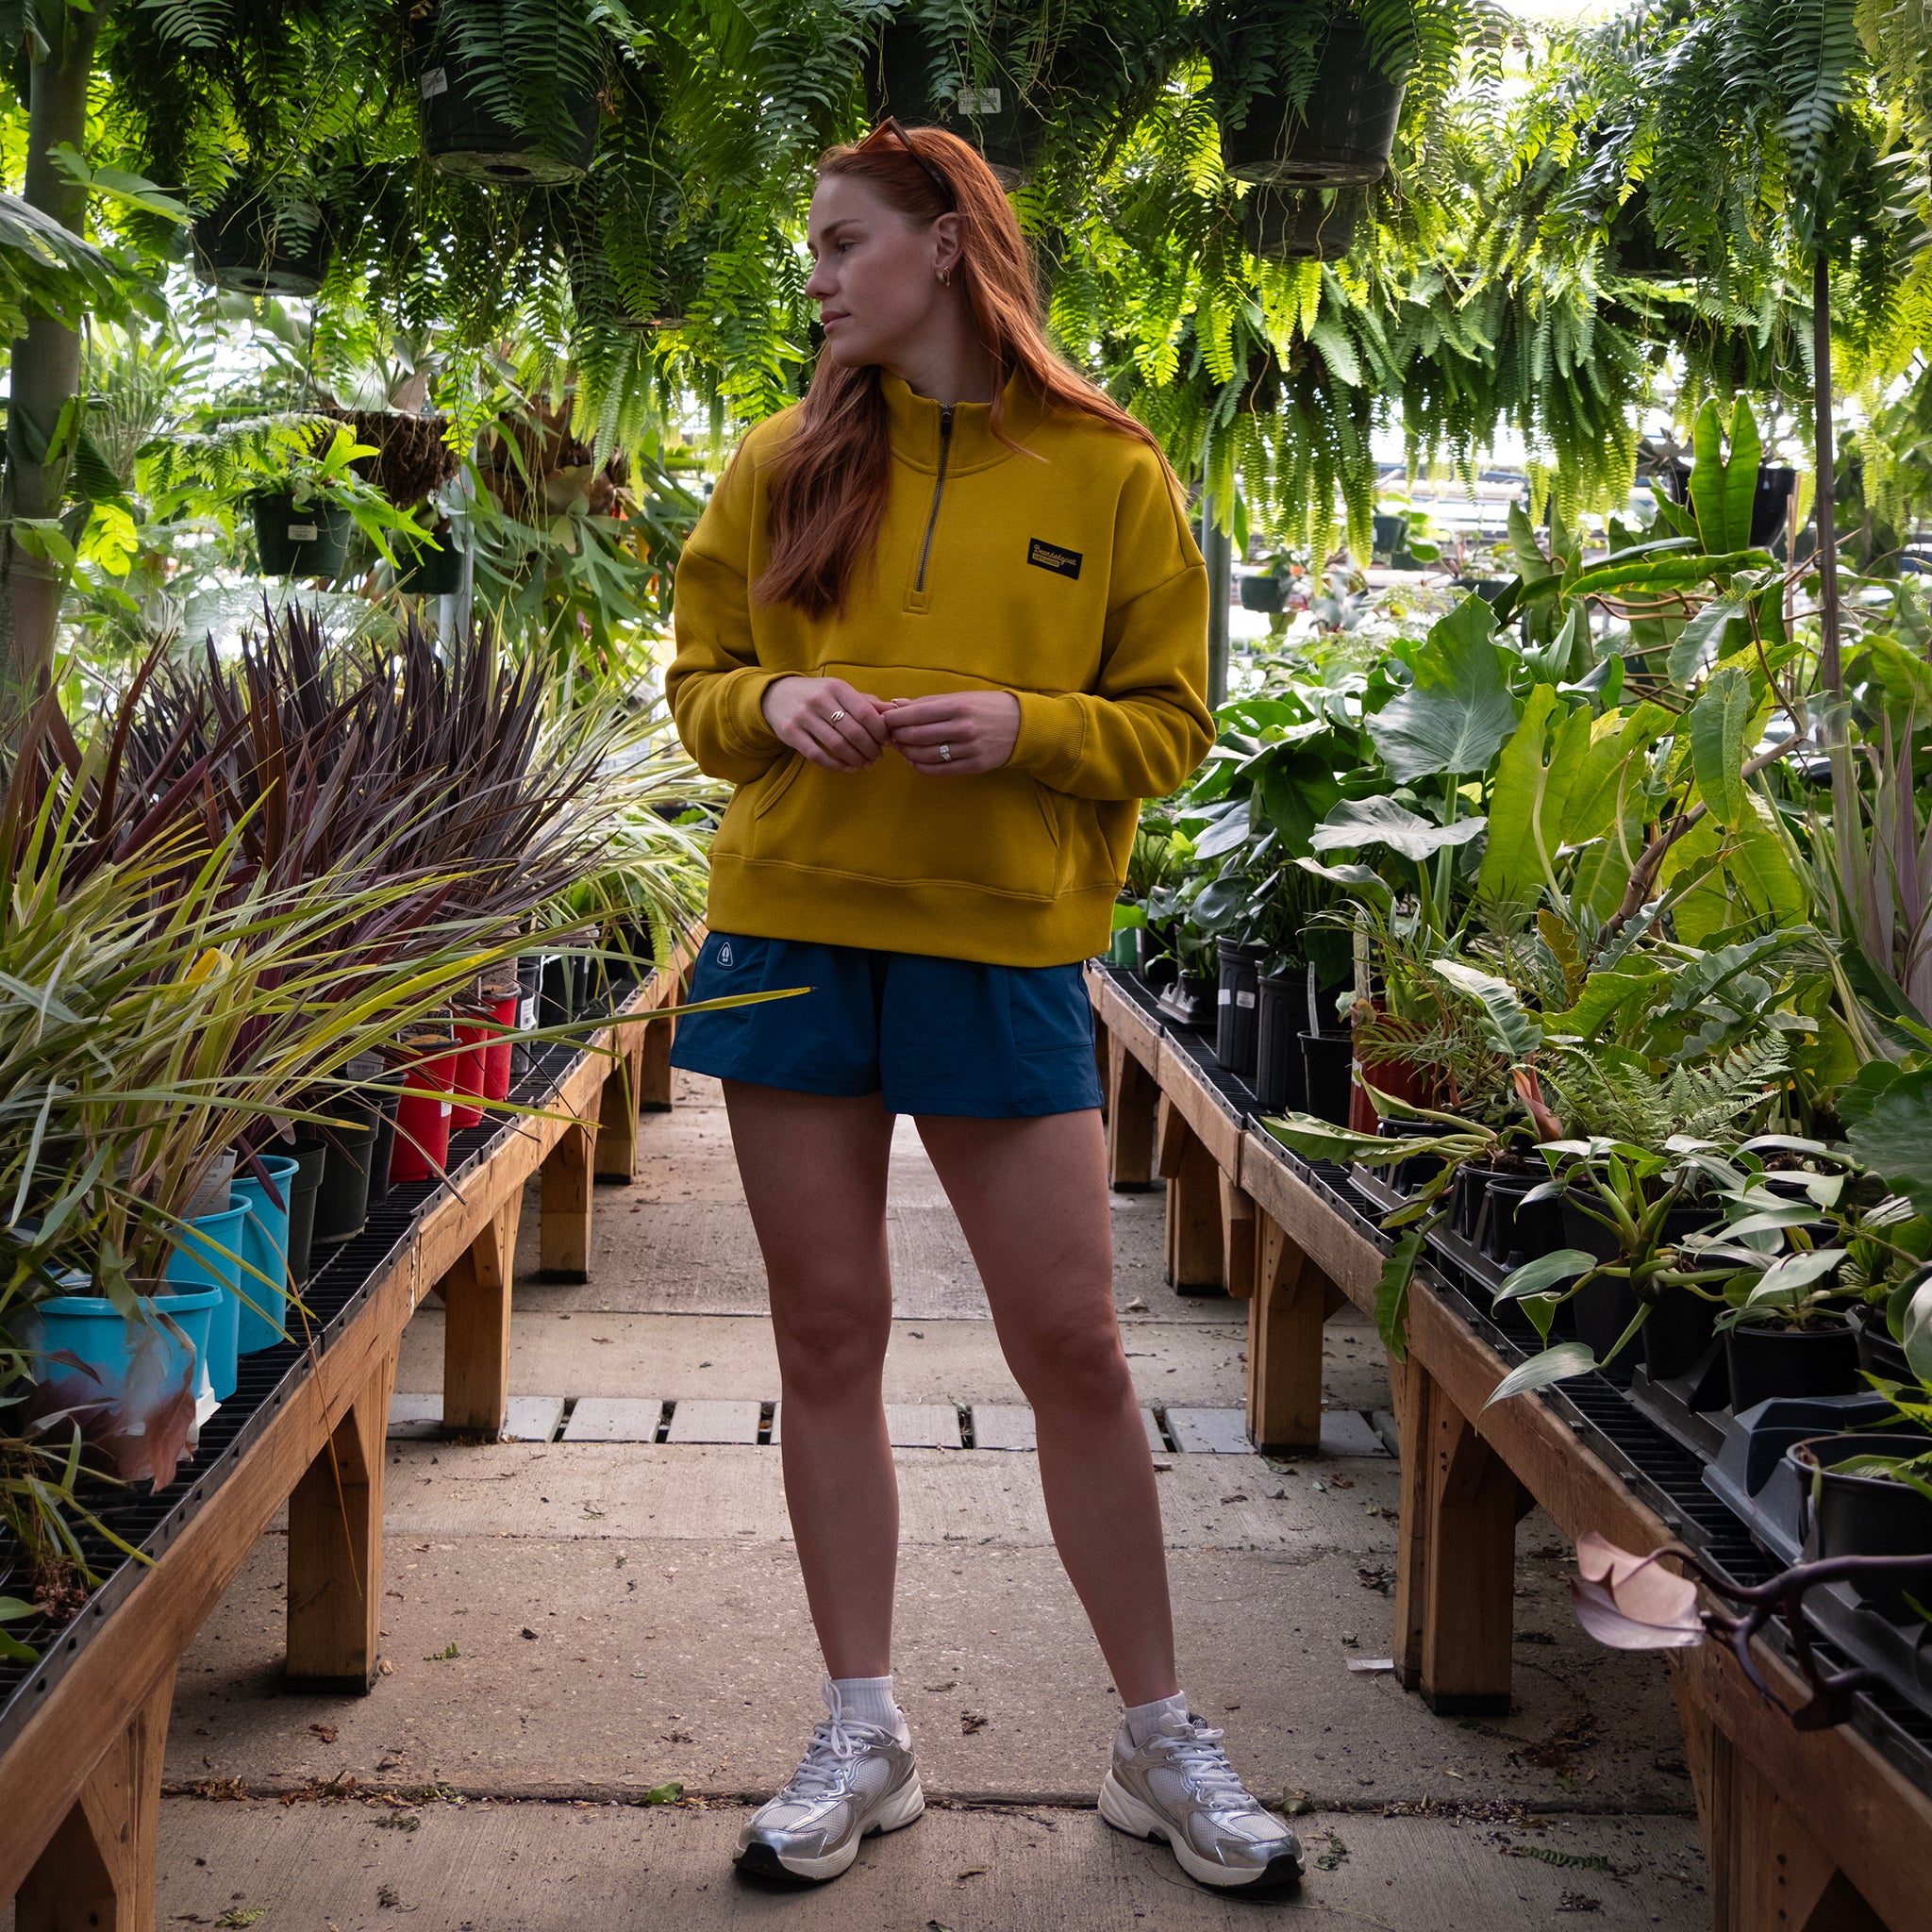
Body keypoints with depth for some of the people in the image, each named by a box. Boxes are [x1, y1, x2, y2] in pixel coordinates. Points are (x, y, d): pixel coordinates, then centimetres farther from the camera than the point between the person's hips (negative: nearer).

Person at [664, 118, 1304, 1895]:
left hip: (1005, 949, -2)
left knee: (1075, 1346, 0)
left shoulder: (1109, 475, 2)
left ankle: (1161, 1743, 17)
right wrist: (773, 703, -10)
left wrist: (1026, 724, -16)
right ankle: (865, 1735, 20)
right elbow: (699, 680, 13)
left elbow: (1171, 723, 3)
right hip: (792, 931, 3)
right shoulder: (789, 467, 9)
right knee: (828, 1335, 6)